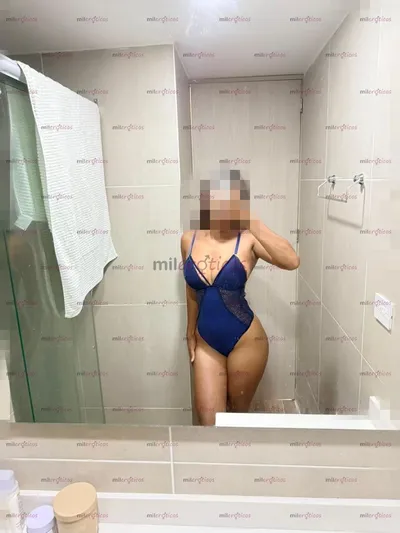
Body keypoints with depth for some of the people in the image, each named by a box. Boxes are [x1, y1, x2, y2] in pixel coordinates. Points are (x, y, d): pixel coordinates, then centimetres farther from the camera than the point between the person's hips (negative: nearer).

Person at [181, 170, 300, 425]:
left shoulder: (248, 241, -13)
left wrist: (251, 222, -31)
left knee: (239, 413, 18)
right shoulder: (189, 240, -2)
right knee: (209, 420, 9)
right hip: (206, 342, 3)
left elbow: (292, 261, -32)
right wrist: (191, 333, 17)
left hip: (245, 341, -3)